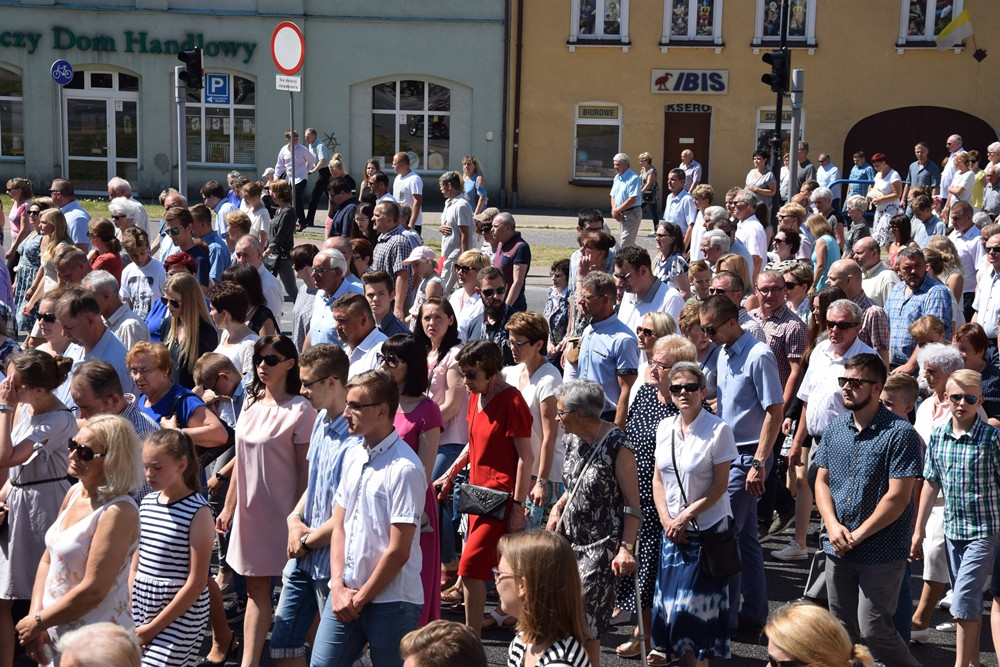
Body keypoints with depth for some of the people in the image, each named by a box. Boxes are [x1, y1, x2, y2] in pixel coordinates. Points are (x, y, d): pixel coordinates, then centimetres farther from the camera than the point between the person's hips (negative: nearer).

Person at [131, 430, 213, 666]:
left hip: (181, 613, -6)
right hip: (141, 607, 6)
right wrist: (129, 618, 4)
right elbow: (135, 568, 13)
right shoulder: (146, 504, 6)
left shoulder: (198, 511, -12)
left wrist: (153, 628, -13)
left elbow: (196, 583, -14)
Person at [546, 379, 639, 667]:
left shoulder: (616, 446, -16)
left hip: (601, 545, -7)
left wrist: (626, 548, -22)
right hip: (570, 537, 7)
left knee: (583, 621, -7)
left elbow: (632, 505, -14)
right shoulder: (574, 440, 6)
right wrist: (558, 507, 3)